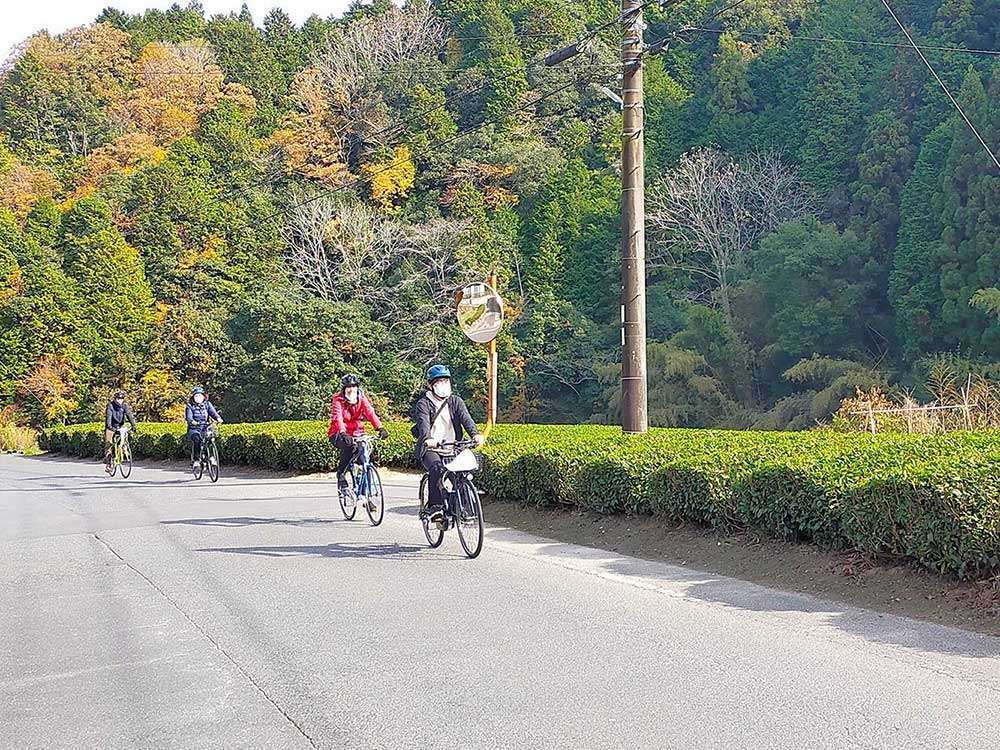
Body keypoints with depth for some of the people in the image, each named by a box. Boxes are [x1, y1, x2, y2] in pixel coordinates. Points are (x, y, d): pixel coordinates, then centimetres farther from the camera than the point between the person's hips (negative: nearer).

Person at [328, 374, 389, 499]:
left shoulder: (362, 399, -2)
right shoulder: (338, 400, -11)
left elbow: (370, 413, -19)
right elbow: (337, 418, -28)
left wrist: (380, 428, -36)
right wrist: (343, 433, -47)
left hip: (357, 433, 3)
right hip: (339, 434, -3)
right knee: (348, 447, -34)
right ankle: (341, 477, -15)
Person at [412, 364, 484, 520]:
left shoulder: (456, 401, 10)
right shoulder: (423, 403, 1)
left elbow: (466, 418, -7)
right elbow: (423, 423, -18)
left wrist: (475, 434, -28)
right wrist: (428, 439, -40)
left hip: (452, 449, 3)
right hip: (430, 449, -3)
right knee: (436, 468, -32)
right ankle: (434, 506, -23)